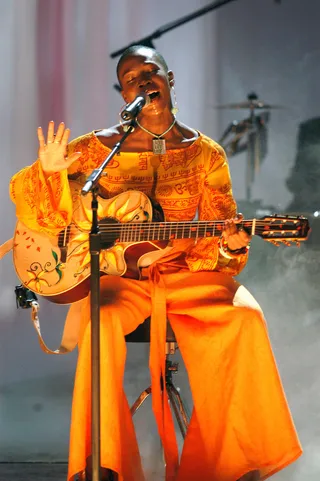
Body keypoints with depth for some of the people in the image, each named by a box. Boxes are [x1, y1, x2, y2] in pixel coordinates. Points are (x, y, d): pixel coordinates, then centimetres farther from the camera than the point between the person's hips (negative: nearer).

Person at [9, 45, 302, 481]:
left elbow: (218, 235, 6)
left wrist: (229, 247, -18)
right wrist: (49, 172, -17)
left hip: (184, 271, 1)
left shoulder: (205, 154, 5)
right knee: (103, 322, -36)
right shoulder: (100, 148, 2)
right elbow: (27, 194, 5)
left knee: (243, 317, -28)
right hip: (118, 275, -1)